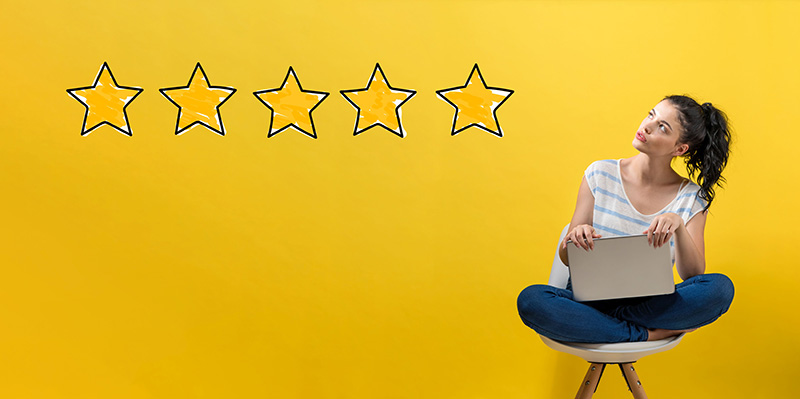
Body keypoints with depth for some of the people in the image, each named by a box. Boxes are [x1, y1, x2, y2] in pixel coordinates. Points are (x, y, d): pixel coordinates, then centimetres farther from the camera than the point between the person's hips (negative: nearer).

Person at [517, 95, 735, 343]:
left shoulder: (692, 198, 1)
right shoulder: (600, 174, 0)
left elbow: (693, 275, -8)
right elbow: (566, 257, 0)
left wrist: (678, 225, -26)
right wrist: (575, 237, -24)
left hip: (652, 305, 0)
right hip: (591, 297, 0)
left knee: (720, 288, -27)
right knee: (530, 300, -31)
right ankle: (649, 335, -20)